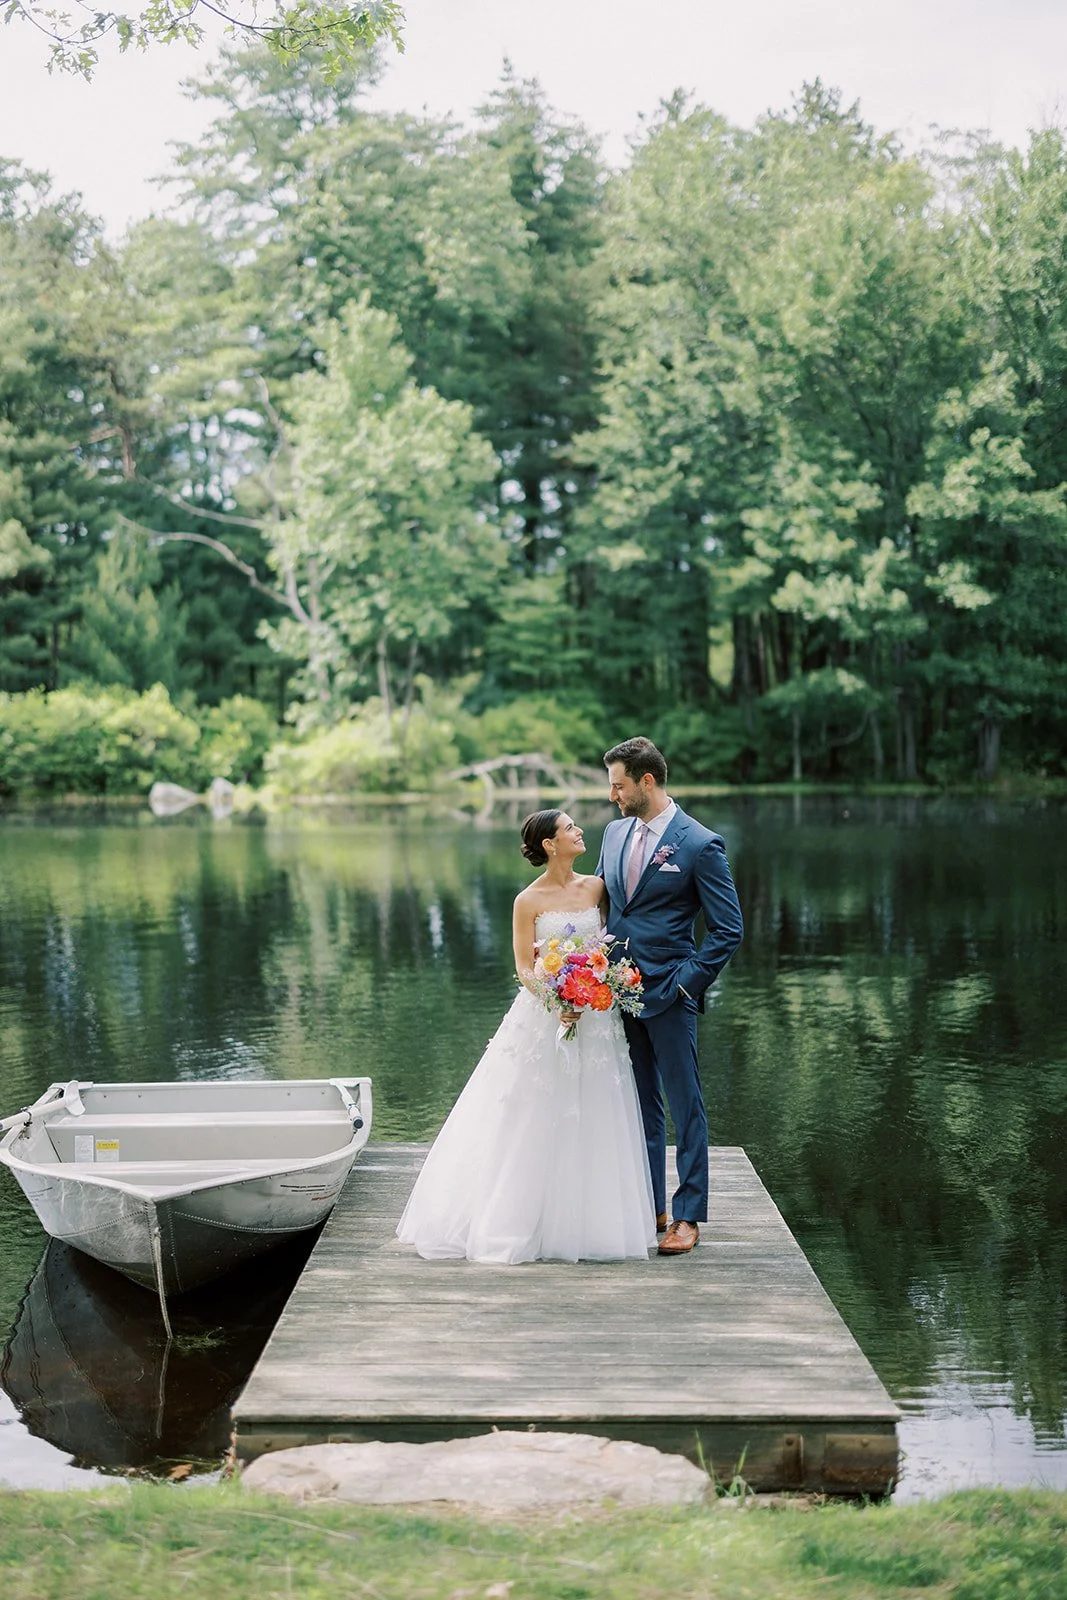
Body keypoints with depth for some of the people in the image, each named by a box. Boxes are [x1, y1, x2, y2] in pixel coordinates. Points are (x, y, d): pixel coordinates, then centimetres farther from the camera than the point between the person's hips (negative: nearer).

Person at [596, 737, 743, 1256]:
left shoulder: (700, 845, -11)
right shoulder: (615, 832, 9)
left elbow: (728, 930, -10)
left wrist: (686, 982, -14)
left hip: (668, 996, -6)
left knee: (685, 1105, 3)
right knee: (639, 1106, 13)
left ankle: (687, 1216, 10)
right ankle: (646, 1208, 22)